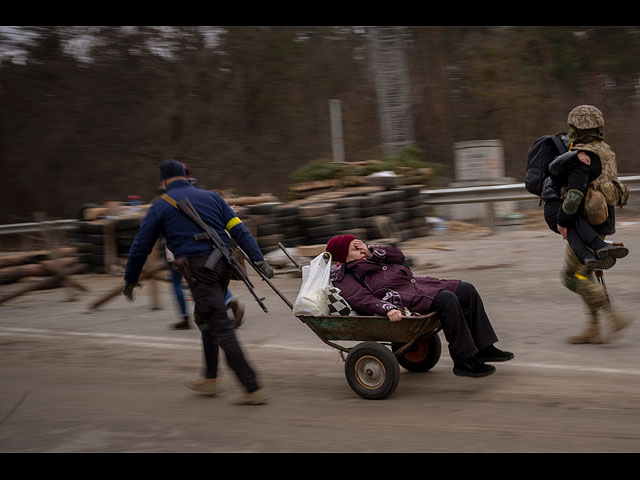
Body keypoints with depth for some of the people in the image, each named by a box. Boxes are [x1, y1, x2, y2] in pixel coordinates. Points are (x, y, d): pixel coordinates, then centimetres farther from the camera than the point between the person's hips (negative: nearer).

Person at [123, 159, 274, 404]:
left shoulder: (161, 206, 5)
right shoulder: (211, 197, 16)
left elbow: (141, 245, 8)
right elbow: (239, 230, 8)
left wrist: (130, 280, 19)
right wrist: (259, 260, 5)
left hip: (198, 270, -6)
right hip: (223, 264, 6)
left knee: (221, 328, -7)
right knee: (207, 319, 24)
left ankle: (253, 389, -10)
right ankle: (210, 379, 30)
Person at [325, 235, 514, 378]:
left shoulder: (367, 259, 26)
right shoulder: (343, 278, -2)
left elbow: (398, 256, 22)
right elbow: (362, 300, -19)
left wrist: (371, 252, 8)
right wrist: (387, 309, -34)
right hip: (398, 296, -10)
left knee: (467, 290, 1)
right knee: (447, 299, -30)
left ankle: (484, 348, 5)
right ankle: (463, 361, -23)